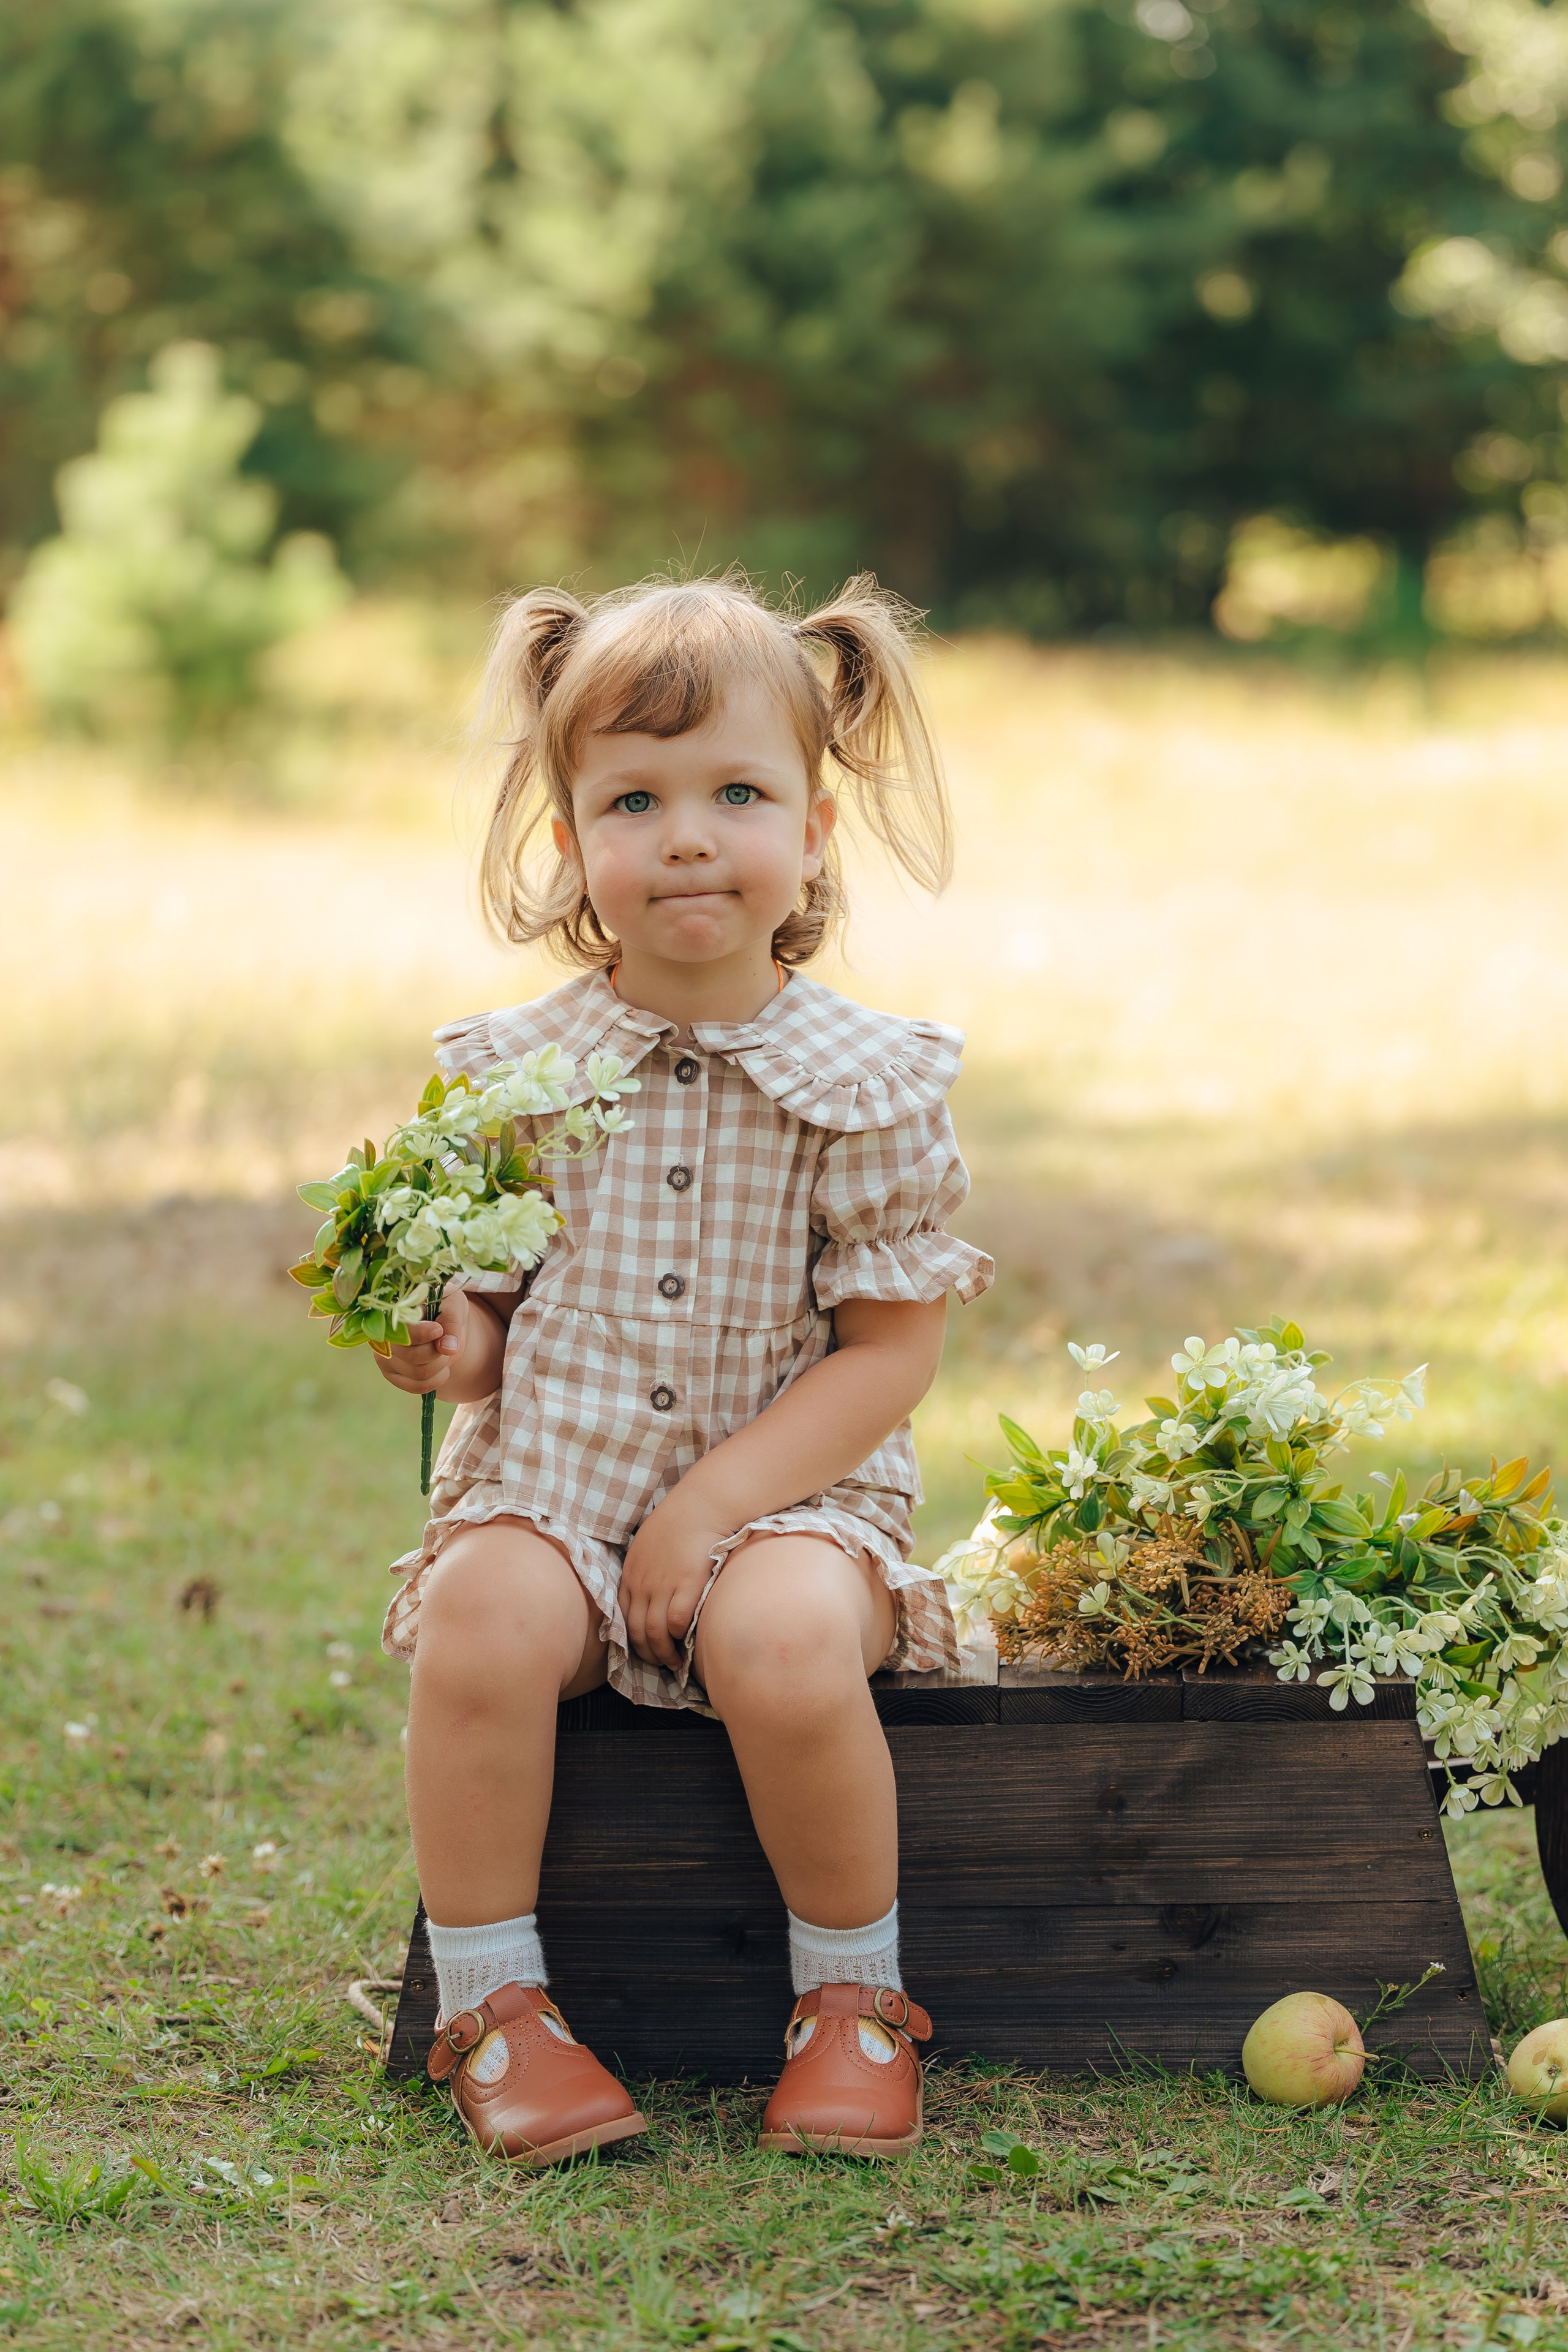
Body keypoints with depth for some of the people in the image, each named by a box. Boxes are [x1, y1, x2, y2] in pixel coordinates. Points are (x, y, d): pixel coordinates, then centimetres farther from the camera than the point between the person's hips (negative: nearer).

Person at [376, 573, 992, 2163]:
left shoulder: (866, 1081, -4)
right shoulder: (507, 1068, 2)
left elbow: (890, 1350, -5)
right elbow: (482, 1299, 11)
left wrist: (712, 1502, -15)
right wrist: (456, 1346, -15)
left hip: (786, 1489, -1)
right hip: (548, 1481, 2)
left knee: (788, 1645, -32)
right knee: (481, 1623, -30)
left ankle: (851, 1998, -7)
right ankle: (492, 2005, -12)